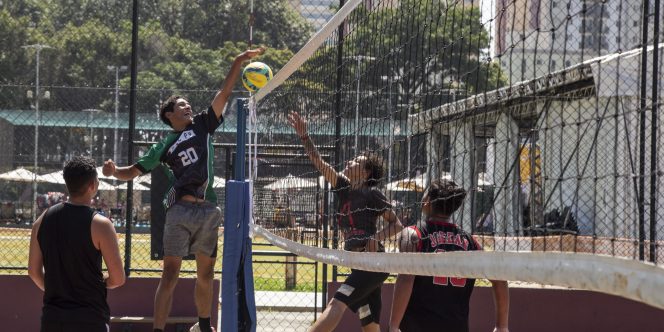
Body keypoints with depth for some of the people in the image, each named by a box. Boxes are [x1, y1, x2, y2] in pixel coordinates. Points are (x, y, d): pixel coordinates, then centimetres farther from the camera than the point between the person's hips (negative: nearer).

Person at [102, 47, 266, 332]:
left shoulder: (202, 125, 15)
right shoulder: (164, 145, 11)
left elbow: (224, 93, 10)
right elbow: (135, 170, 10)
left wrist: (239, 62, 4)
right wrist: (114, 171, -10)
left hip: (208, 210, 3)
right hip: (181, 210, -3)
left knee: (206, 273, 14)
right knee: (170, 274, -8)